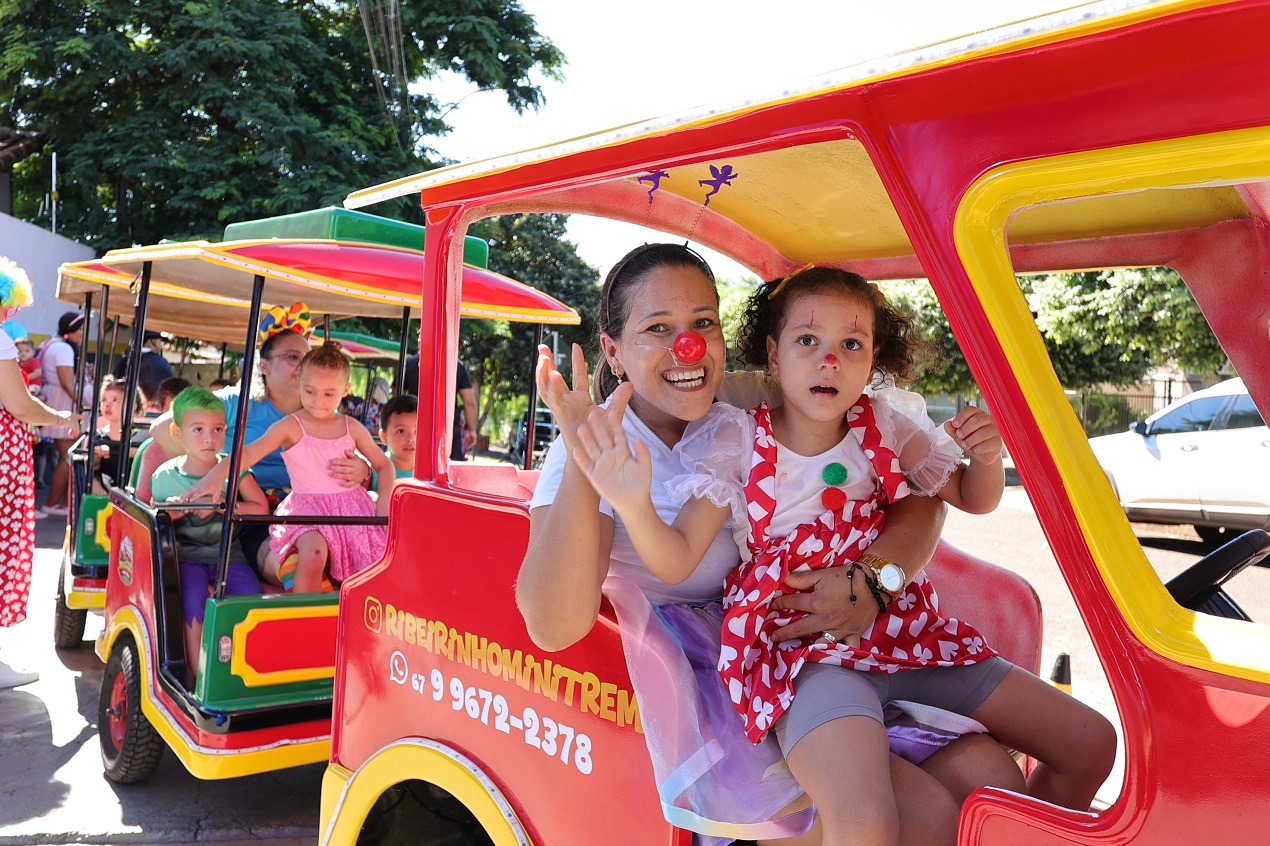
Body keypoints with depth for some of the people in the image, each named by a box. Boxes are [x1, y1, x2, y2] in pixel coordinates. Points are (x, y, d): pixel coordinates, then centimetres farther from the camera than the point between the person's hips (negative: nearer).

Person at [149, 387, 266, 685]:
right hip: (186, 556, -1)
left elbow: (261, 508, -3)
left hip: (228, 554, 1)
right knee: (193, 598, -29)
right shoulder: (165, 477, 2)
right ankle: (197, 674, -17)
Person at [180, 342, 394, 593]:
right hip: (307, 506, -3)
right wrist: (216, 474, -30)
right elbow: (250, 452, -13)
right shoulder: (290, 426, -2)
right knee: (313, 554, -31)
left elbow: (383, 464, 16)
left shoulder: (352, 428, 8)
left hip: (352, 505, 3)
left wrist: (384, 501, 0)